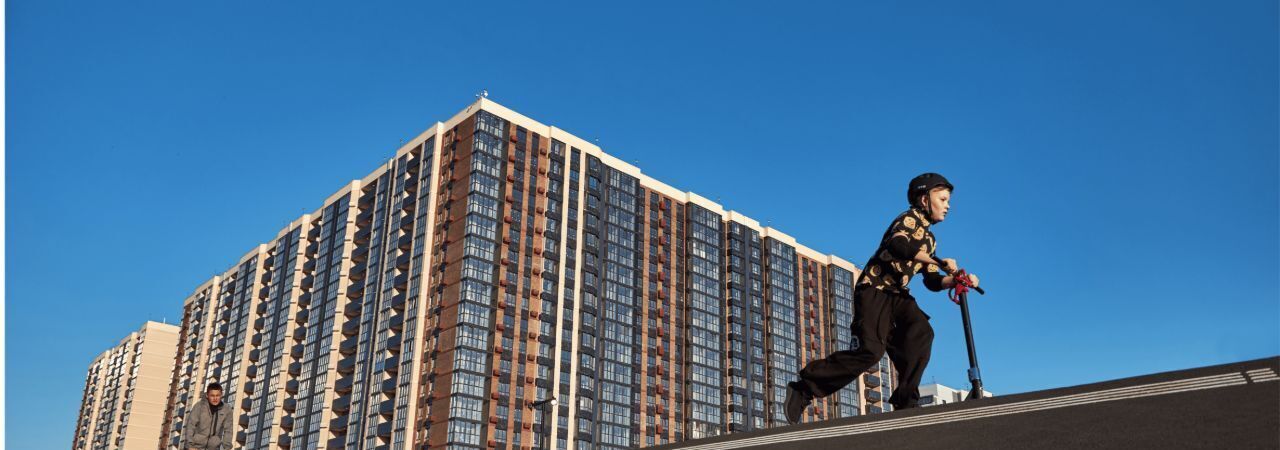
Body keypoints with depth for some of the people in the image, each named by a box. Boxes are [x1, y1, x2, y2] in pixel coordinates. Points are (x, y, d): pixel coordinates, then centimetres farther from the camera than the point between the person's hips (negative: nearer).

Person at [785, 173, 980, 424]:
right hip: (874, 290, -8)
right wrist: (937, 261, -28)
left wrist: (957, 280, 2)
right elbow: (897, 244, -27)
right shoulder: (910, 218, -4)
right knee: (871, 350, -21)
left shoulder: (929, 238, 24)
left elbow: (932, 282, 20)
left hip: (897, 295, 9)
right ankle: (803, 389, -13)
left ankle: (905, 400, -18)